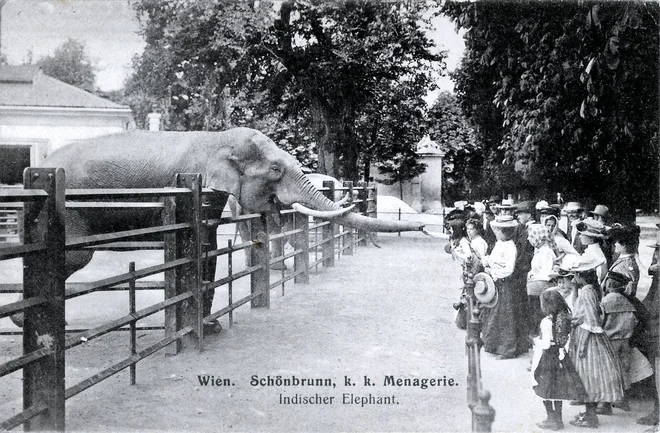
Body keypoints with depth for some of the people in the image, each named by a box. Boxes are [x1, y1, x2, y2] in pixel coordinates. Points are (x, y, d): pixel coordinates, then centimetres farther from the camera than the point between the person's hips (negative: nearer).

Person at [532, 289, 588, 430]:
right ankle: (558, 419, 26)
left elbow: (546, 344, -20)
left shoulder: (547, 321, -21)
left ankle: (553, 420, 14)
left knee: (546, 390, 7)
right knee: (557, 389, 17)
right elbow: (566, 338, 6)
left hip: (548, 357, -7)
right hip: (560, 356, 7)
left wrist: (536, 341, -2)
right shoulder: (565, 317, -1)